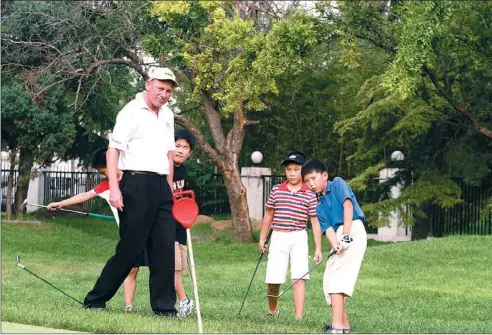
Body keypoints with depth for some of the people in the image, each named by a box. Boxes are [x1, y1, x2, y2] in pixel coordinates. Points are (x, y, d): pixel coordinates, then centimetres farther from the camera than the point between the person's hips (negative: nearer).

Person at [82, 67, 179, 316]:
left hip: (160, 186, 7)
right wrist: (114, 187, -20)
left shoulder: (167, 115, 16)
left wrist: (169, 187, 18)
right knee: (130, 247, -5)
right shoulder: (131, 111, -6)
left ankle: (164, 306, 6)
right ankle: (95, 300, 5)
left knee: (165, 247, 1)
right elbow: (113, 149, -11)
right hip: (137, 183, -7)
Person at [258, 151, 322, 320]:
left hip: (299, 238, -2)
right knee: (273, 279, 1)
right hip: (278, 237, 2)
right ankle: (272, 310, 29)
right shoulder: (276, 190, 6)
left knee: (299, 277, -12)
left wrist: (318, 248, -1)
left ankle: (299, 317, -12)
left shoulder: (309, 195, 0)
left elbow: (315, 222, 1)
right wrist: (262, 238, 15)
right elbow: (268, 214, 15)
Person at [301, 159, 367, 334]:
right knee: (329, 281, 10)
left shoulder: (337, 184, 4)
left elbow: (348, 205, -11)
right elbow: (328, 228, 4)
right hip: (340, 236, 8)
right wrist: (335, 245, -18)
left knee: (337, 278, -18)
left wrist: (346, 235, -21)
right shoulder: (320, 207, 20)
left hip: (353, 230, -8)